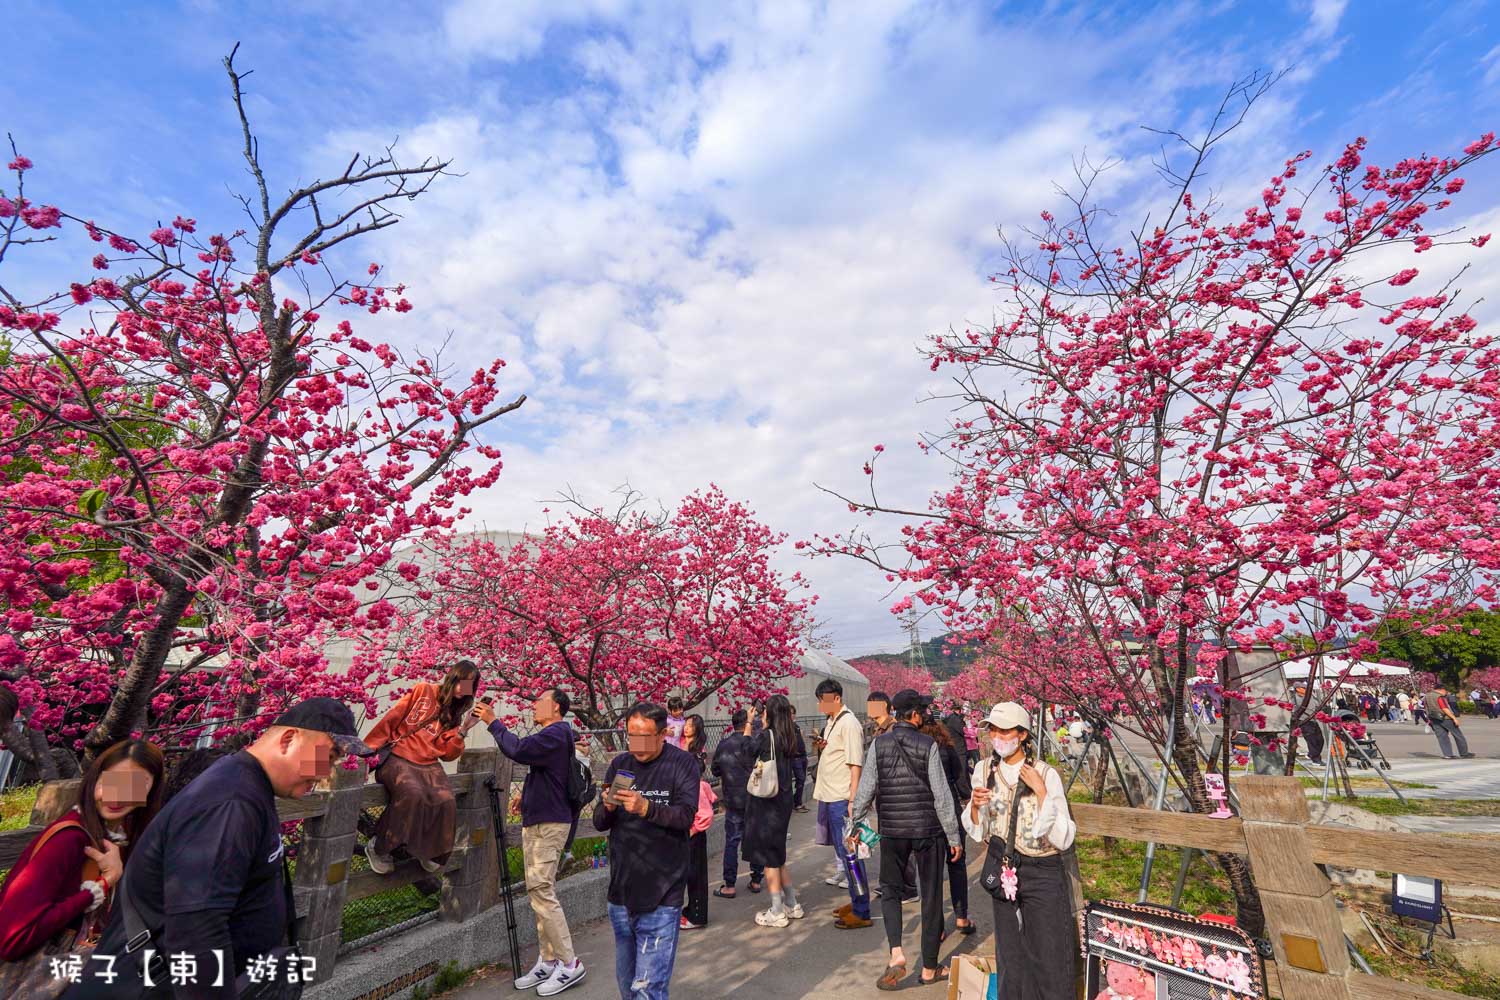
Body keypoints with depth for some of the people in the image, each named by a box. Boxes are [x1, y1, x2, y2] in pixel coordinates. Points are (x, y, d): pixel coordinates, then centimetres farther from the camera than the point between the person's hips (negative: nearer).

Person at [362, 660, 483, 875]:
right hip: (397, 758, -4)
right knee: (412, 795, -34)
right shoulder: (423, 691, 3)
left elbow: (447, 754, 7)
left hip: (428, 766, 4)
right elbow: (390, 720, 2)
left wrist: (462, 731, -8)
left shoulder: (455, 715, 14)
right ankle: (378, 847, -11)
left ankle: (428, 851, 4)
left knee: (446, 801, -23)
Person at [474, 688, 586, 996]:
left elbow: (518, 750, -28)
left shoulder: (556, 733, -16)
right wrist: (528, 795, 6)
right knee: (538, 893, 12)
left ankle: (569, 964, 0)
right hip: (535, 822, 10)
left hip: (549, 824, -10)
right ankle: (547, 961, 21)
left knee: (542, 892, -8)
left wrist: (493, 722, -17)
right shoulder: (551, 734, 15)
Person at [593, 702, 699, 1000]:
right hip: (621, 890, 5)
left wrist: (646, 808, -33)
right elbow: (599, 824, 7)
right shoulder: (619, 765, 5)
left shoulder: (682, 763, -8)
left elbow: (686, 816, -17)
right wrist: (608, 807, -16)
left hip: (662, 895, -5)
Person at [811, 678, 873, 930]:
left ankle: (861, 912, 8)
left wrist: (852, 800, -20)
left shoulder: (849, 723, -15)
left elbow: (855, 764, -18)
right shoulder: (830, 722, 12)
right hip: (829, 796, 9)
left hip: (842, 799, -9)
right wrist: (820, 747, 3)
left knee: (848, 853, -2)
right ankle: (856, 901, 29)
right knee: (843, 851, 17)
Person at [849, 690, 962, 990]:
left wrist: (854, 826, 9)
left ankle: (896, 954, 1)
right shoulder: (928, 745, -9)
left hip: (892, 830, 1)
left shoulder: (878, 744, -4)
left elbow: (865, 790, -2)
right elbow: (941, 794, -8)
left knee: (890, 889, 18)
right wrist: (953, 836, 1)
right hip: (928, 829, -1)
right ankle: (929, 968, 24)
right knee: (931, 895, 13)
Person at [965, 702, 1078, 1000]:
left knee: (1049, 959, 5)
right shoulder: (984, 769, -2)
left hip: (1043, 874, -4)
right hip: (1003, 873, 4)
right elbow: (977, 831, 7)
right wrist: (975, 805, -13)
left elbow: (1063, 838, -19)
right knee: (1011, 957, 17)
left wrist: (1041, 791, -26)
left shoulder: (1046, 774, -15)